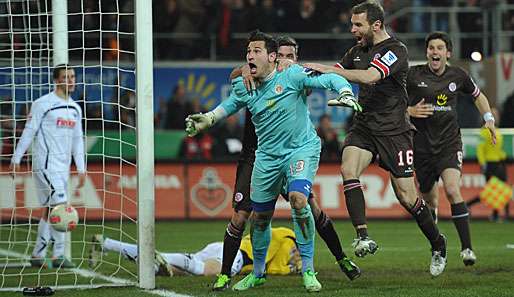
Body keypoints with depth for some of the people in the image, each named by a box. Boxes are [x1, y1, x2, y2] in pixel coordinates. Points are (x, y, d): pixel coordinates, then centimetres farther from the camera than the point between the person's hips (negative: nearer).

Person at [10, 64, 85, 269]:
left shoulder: (75, 108, 15)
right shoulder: (43, 104, -6)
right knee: (60, 206, -17)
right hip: (46, 164, -7)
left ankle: (38, 255, 15)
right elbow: (29, 132, -6)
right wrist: (16, 158, -8)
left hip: (62, 166, 7)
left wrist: (81, 168, 14)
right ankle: (58, 255, -15)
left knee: (50, 210, 9)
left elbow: (77, 140, 19)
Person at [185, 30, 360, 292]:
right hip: (267, 155, 5)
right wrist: (207, 120, 13)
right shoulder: (243, 86, -1)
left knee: (298, 198, -29)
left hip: (301, 149, -5)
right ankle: (257, 273, 36)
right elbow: (229, 105, 22)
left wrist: (346, 93, -32)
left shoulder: (292, 76, -16)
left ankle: (308, 270, -18)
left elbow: (331, 79, -14)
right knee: (260, 217, 11)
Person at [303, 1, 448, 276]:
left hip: (394, 131, -6)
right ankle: (363, 236, -27)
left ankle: (437, 243, 19)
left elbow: (370, 77, -30)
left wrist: (327, 69, -29)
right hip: (363, 127, 6)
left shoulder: (395, 50, -15)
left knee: (406, 195, -3)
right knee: (348, 170, -23)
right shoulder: (358, 50, 10)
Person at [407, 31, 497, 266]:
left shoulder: (457, 76, 2)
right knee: (429, 198, 11)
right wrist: (409, 110, -16)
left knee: (452, 191, -22)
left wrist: (489, 118, 8)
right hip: (422, 144, 0)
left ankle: (467, 247, -19)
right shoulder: (413, 75, -5)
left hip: (449, 143, 0)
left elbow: (477, 96, 22)